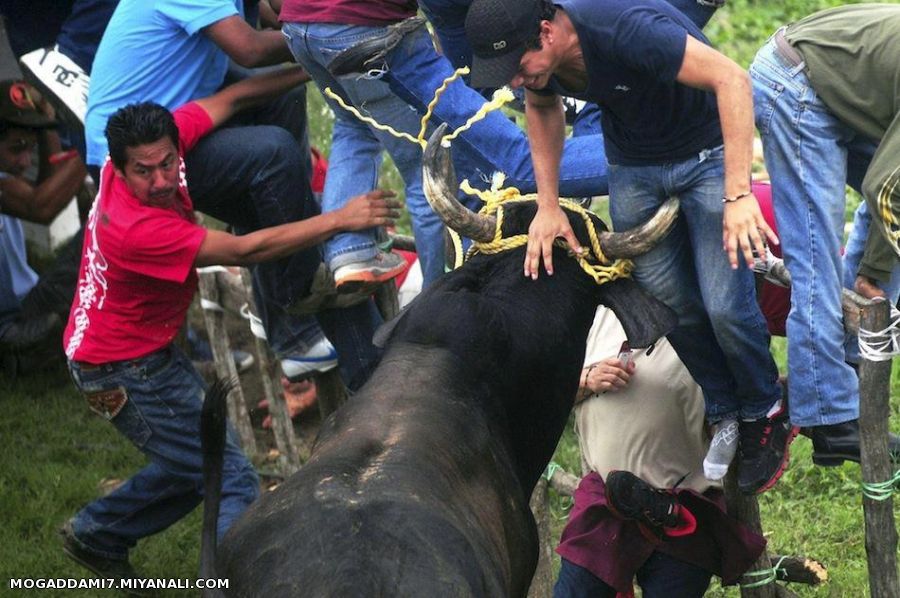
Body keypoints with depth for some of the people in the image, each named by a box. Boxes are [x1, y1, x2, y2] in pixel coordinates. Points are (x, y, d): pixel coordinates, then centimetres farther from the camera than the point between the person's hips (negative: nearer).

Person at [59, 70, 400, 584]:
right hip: (123, 369, -9)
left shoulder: (156, 142, -14)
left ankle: (96, 535, 39)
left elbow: (230, 100, 0)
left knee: (192, 469, 25)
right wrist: (338, 220, -30)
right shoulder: (136, 228, -35)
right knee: (234, 484, -9)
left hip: (150, 349, 9)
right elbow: (243, 251, -31)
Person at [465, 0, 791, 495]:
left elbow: (731, 78, -38)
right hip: (634, 165, 6)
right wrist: (547, 204, 0)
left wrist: (737, 194, -43)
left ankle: (765, 416, 14)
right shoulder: (528, 52, -17)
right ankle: (727, 417, 22)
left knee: (725, 305, -11)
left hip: (706, 152, -6)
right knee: (671, 303, 1)